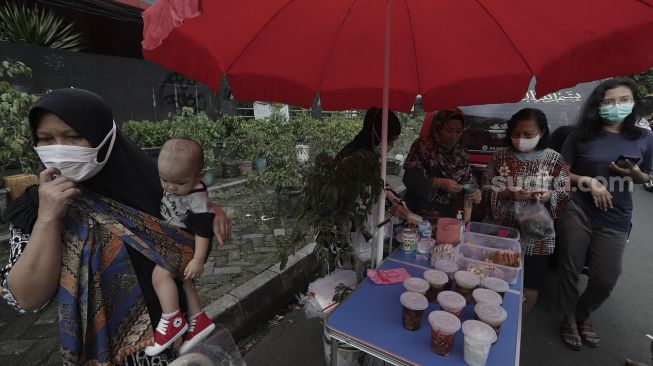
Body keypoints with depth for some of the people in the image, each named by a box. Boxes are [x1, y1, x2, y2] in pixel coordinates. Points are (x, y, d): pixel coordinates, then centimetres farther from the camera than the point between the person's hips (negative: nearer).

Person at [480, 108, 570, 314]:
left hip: (536, 236, 0)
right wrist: (507, 193, -19)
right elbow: (485, 189, -1)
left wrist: (550, 195, -19)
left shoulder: (554, 160, -2)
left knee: (530, 287, 8)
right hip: (500, 232, 0)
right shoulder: (501, 156, -1)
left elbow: (565, 195, 2)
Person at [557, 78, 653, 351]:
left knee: (606, 278, 5)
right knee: (570, 269, 5)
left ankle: (583, 315, 33)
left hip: (616, 219, 2)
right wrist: (587, 181, -16)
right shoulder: (581, 136, -2)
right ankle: (569, 318, 28)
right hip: (576, 212, -2)